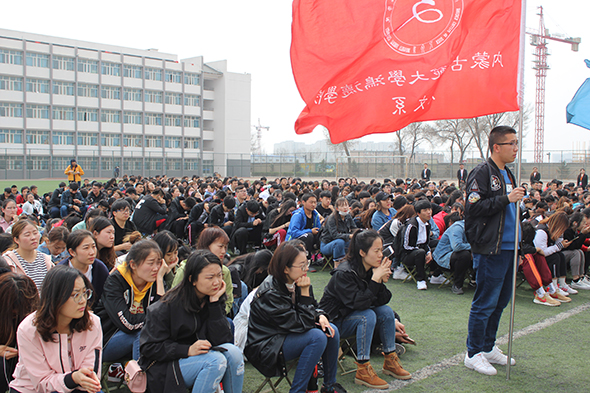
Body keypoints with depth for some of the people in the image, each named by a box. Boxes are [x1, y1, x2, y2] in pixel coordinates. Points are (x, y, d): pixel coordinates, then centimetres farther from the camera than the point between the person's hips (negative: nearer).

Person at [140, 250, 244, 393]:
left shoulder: (214, 302, -1)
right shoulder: (169, 305, -14)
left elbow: (222, 341, -11)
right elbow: (149, 348, -13)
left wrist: (214, 302, -18)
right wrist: (188, 350, -26)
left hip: (200, 359, 5)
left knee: (232, 351, -23)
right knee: (216, 360, -28)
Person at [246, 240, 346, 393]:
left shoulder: (295, 283, -4)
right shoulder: (271, 294, -28)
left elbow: (312, 308, 10)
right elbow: (301, 325, -27)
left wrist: (320, 317, -11)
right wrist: (305, 292, -28)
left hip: (288, 334, 9)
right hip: (265, 349, -8)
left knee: (331, 331, -5)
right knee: (318, 337, -26)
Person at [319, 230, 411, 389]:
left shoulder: (373, 268, -5)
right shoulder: (343, 274, -27)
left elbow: (382, 301, -7)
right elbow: (359, 304, -34)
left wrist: (381, 281, -24)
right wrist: (375, 279, -33)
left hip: (354, 315, 7)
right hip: (334, 320, -7)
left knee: (386, 311, -13)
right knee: (368, 316, -30)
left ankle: (390, 362, -1)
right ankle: (363, 371, -25)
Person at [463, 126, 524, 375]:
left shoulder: (507, 174, 18)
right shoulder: (481, 173, -10)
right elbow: (474, 207, -21)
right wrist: (506, 199, -22)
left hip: (508, 247, 9)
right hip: (490, 250, -9)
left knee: (501, 301, 15)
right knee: (485, 303, -3)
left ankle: (488, 347, 27)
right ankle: (474, 353, 8)